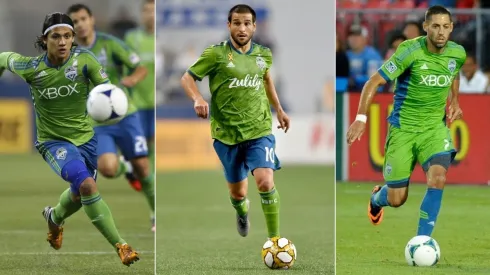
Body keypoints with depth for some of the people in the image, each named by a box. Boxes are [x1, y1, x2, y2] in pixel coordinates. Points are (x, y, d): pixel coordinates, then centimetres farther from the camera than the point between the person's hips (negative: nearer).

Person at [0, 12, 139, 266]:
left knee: (79, 194, 22)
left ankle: (54, 217, 59)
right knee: (86, 184, -28)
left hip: (85, 138, 3)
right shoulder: (31, 67, -16)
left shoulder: (84, 60, -16)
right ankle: (120, 246, -26)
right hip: (53, 141, -3)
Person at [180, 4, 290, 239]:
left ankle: (275, 239, -7)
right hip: (227, 133, -1)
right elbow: (187, 78, -4)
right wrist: (198, 99, -23)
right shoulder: (216, 54, -9)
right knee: (237, 191, 12)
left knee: (265, 183, -20)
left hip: (259, 131, 1)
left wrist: (279, 109, 24)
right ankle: (242, 212, 51)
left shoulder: (263, 55, 3)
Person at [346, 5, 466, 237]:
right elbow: (374, 82, -16)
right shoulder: (410, 51, -18)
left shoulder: (458, 54, -3)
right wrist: (361, 117, -25)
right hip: (403, 128, -3)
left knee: (437, 178, -25)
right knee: (397, 199, 2)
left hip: (435, 127, 3)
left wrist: (454, 101, 10)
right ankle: (377, 198, 43)